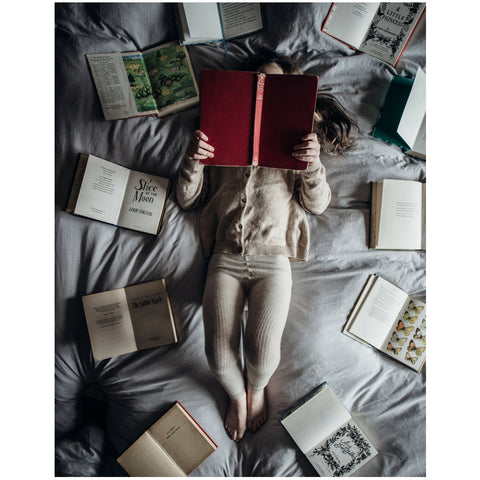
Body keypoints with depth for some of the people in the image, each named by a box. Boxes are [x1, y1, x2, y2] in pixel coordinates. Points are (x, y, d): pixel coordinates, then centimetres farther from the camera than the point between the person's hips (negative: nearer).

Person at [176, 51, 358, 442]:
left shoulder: (296, 143, 15)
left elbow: (318, 204, 5)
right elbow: (187, 199, 12)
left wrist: (313, 165, -13)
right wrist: (193, 162, -7)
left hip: (273, 261, 0)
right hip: (226, 259, 1)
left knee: (262, 351, -16)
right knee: (219, 355, -13)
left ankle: (258, 388, 23)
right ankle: (237, 394, 25)